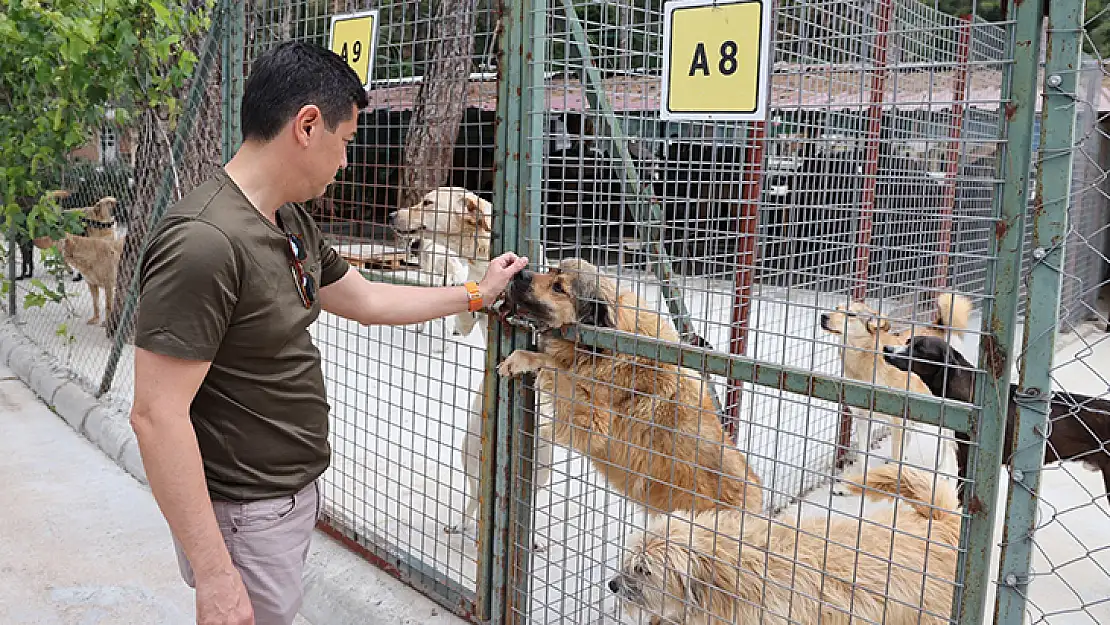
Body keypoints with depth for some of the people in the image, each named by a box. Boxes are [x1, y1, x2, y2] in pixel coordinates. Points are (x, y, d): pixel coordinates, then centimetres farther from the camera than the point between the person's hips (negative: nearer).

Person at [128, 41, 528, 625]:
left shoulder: (291, 221, 5)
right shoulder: (204, 241, -26)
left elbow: (365, 299, 19)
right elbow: (156, 415, -27)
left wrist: (477, 292, 23)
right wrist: (214, 575, -25)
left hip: (294, 491, 9)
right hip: (244, 514, -9)